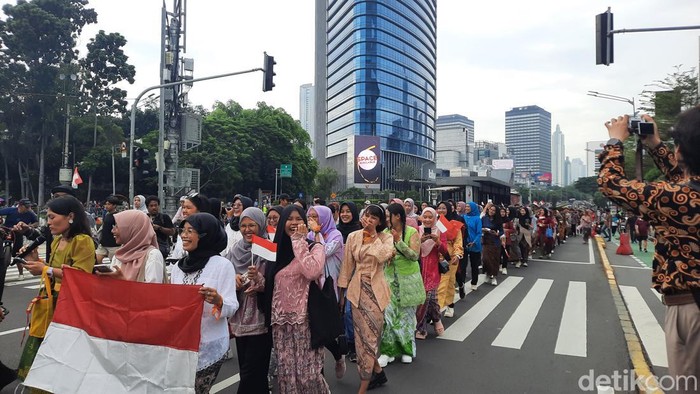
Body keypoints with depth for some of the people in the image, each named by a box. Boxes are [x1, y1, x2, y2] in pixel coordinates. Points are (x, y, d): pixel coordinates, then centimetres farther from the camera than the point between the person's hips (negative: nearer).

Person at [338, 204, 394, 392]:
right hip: (357, 289, 3)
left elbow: (383, 256, -24)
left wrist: (374, 236, -15)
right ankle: (377, 372, 33)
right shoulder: (353, 237, 3)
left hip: (375, 289, -3)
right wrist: (342, 290, 7)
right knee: (364, 334, 11)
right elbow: (347, 266, 6)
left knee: (369, 334, -1)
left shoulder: (386, 237, -3)